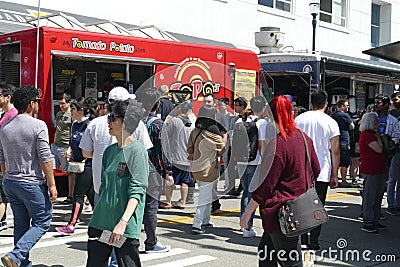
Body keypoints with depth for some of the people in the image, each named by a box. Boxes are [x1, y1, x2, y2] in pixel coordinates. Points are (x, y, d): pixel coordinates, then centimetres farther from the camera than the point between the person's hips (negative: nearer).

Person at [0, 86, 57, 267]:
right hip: (32, 184, -7)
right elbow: (45, 158, -14)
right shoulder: (38, 125, -12)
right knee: (42, 223, 5)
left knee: (21, 225, 15)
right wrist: (51, 184, -10)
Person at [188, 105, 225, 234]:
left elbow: (190, 149, 9)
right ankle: (196, 225, 0)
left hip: (196, 169, 7)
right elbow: (222, 149, -4)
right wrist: (224, 136, 9)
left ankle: (205, 221, 31)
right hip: (208, 170, -7)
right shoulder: (211, 133, -19)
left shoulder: (194, 132, 1)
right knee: (204, 198, 0)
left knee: (206, 196, 22)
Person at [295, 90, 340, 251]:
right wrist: (334, 175, 3)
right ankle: (313, 243, 7)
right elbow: (335, 151, -3)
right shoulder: (331, 123, -3)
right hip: (322, 172, -1)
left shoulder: (299, 119, 2)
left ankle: (302, 240, 9)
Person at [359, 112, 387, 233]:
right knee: (370, 197, -4)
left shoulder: (373, 134, 17)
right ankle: (367, 224, 2)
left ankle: (375, 222, 23)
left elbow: (382, 150, 21)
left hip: (379, 170, 10)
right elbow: (379, 149, -22)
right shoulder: (366, 134, -14)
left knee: (377, 197, 14)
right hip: (371, 171, -10)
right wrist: (378, 137, -10)